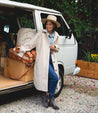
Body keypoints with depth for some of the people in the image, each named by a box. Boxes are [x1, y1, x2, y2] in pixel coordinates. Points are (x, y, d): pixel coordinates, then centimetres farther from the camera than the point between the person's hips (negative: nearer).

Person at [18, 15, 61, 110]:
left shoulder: (56, 36, 13)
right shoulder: (41, 34, -1)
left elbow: (57, 49, 24)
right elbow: (30, 44, -1)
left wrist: (54, 47, 1)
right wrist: (21, 52, -6)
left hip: (51, 59, 6)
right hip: (42, 60, -6)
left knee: (53, 79, -2)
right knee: (55, 78, -16)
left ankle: (48, 97, 14)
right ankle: (47, 95, 4)